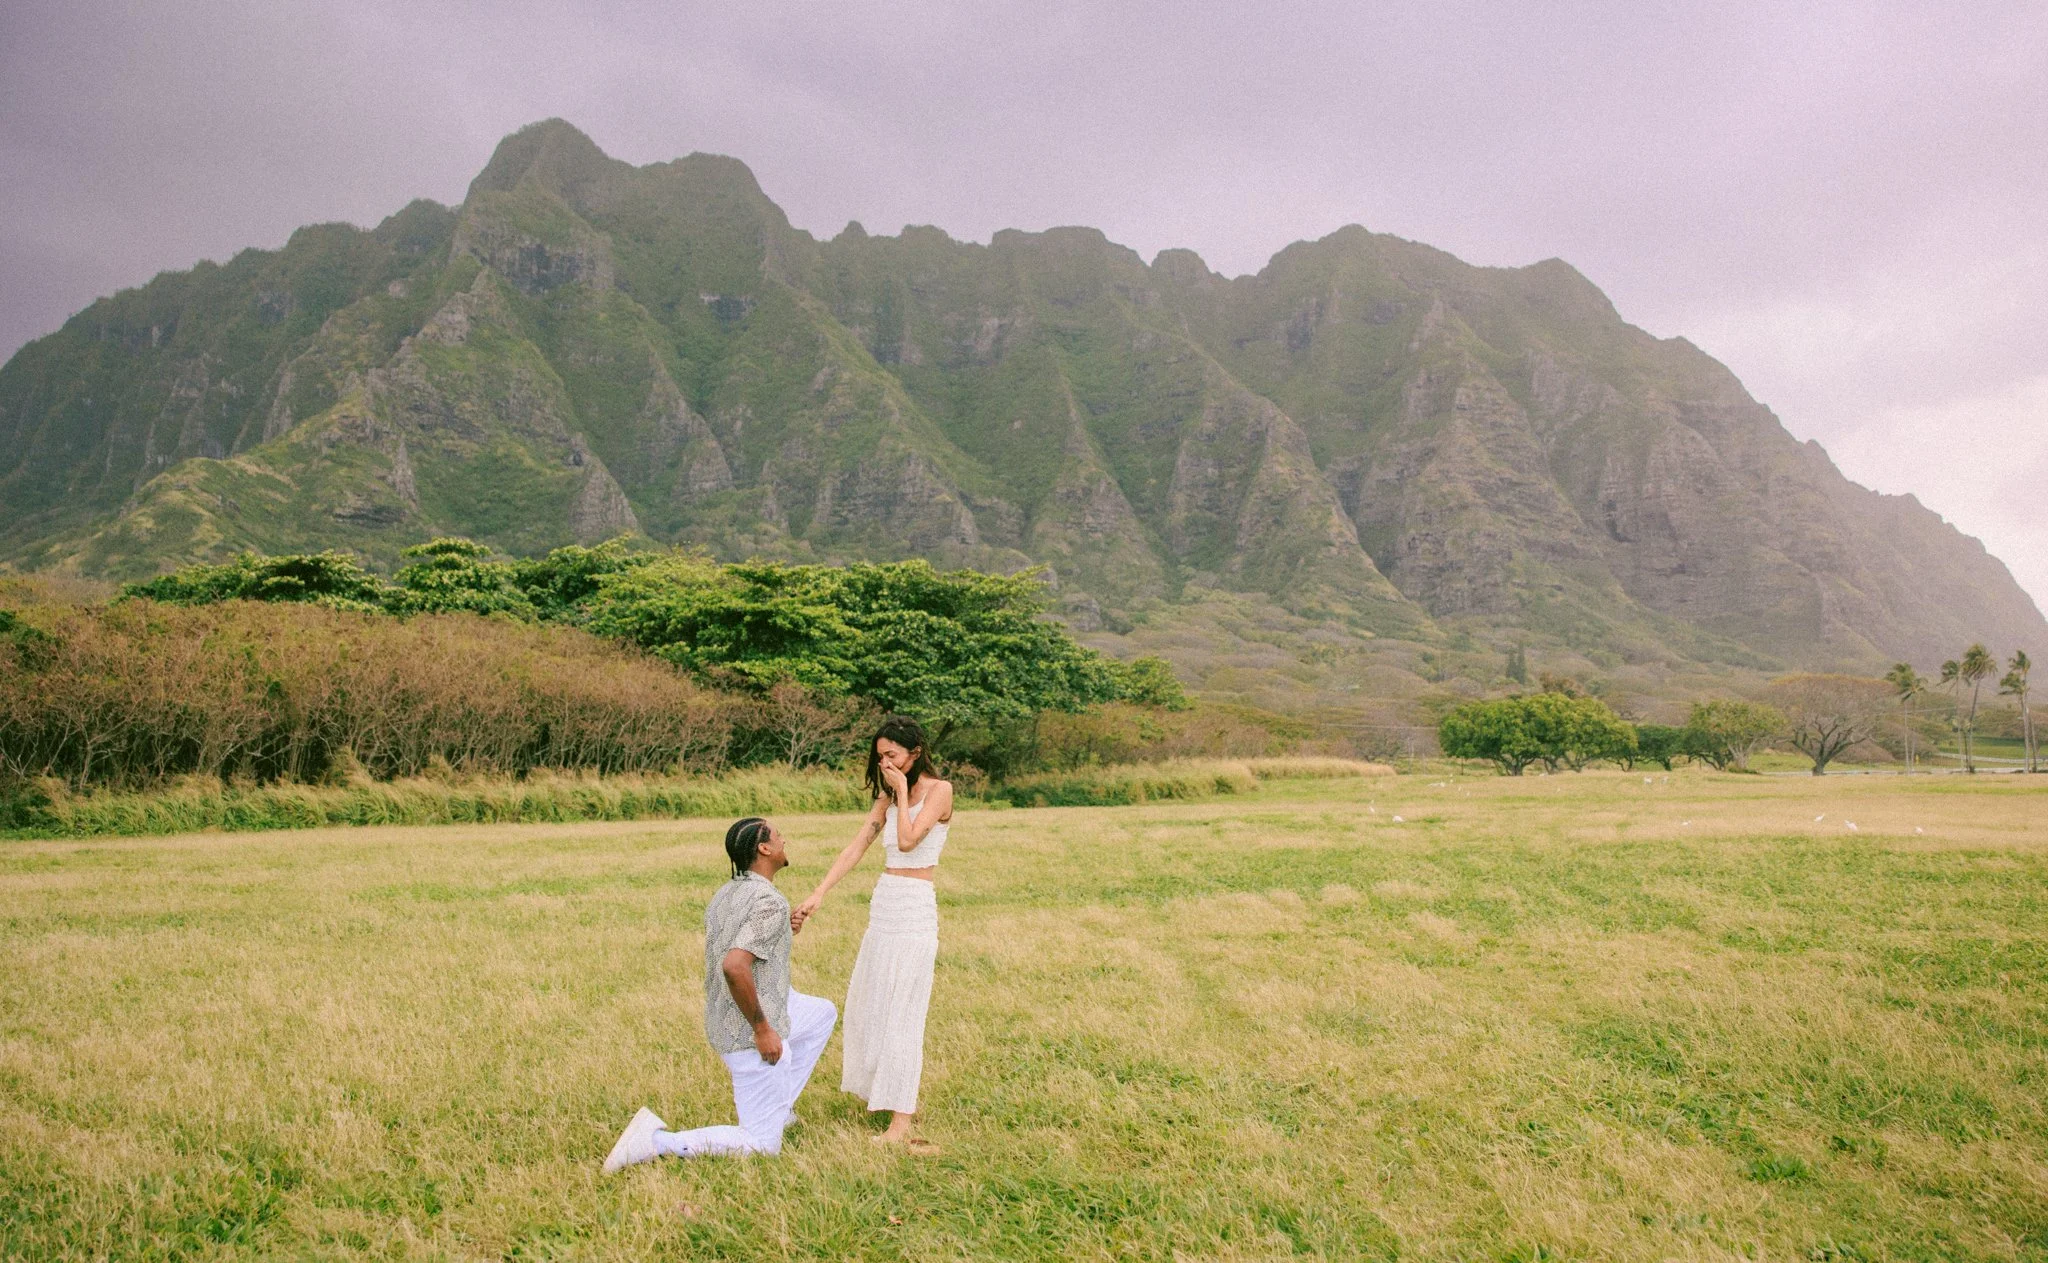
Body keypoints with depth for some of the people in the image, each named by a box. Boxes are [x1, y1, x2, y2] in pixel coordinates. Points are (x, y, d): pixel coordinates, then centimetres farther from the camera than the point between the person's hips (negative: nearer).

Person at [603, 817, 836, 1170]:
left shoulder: (723, 896, 6)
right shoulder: (771, 903, -21)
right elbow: (734, 966, -34)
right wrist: (762, 1030, -25)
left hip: (723, 1020, 9)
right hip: (752, 1034, -9)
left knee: (824, 1013, 27)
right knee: (762, 1146, 1)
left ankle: (777, 1104, 24)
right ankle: (657, 1141, -8)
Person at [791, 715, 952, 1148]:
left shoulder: (938, 790, -8)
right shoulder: (888, 796, 12)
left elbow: (908, 840, -21)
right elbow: (857, 847, 7)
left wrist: (903, 792, -11)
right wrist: (817, 895, 0)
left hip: (915, 909, -8)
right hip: (882, 908, 8)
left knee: (899, 1012, -7)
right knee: (868, 1005, 13)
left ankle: (901, 1123, -2)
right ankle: (903, 1097, 28)